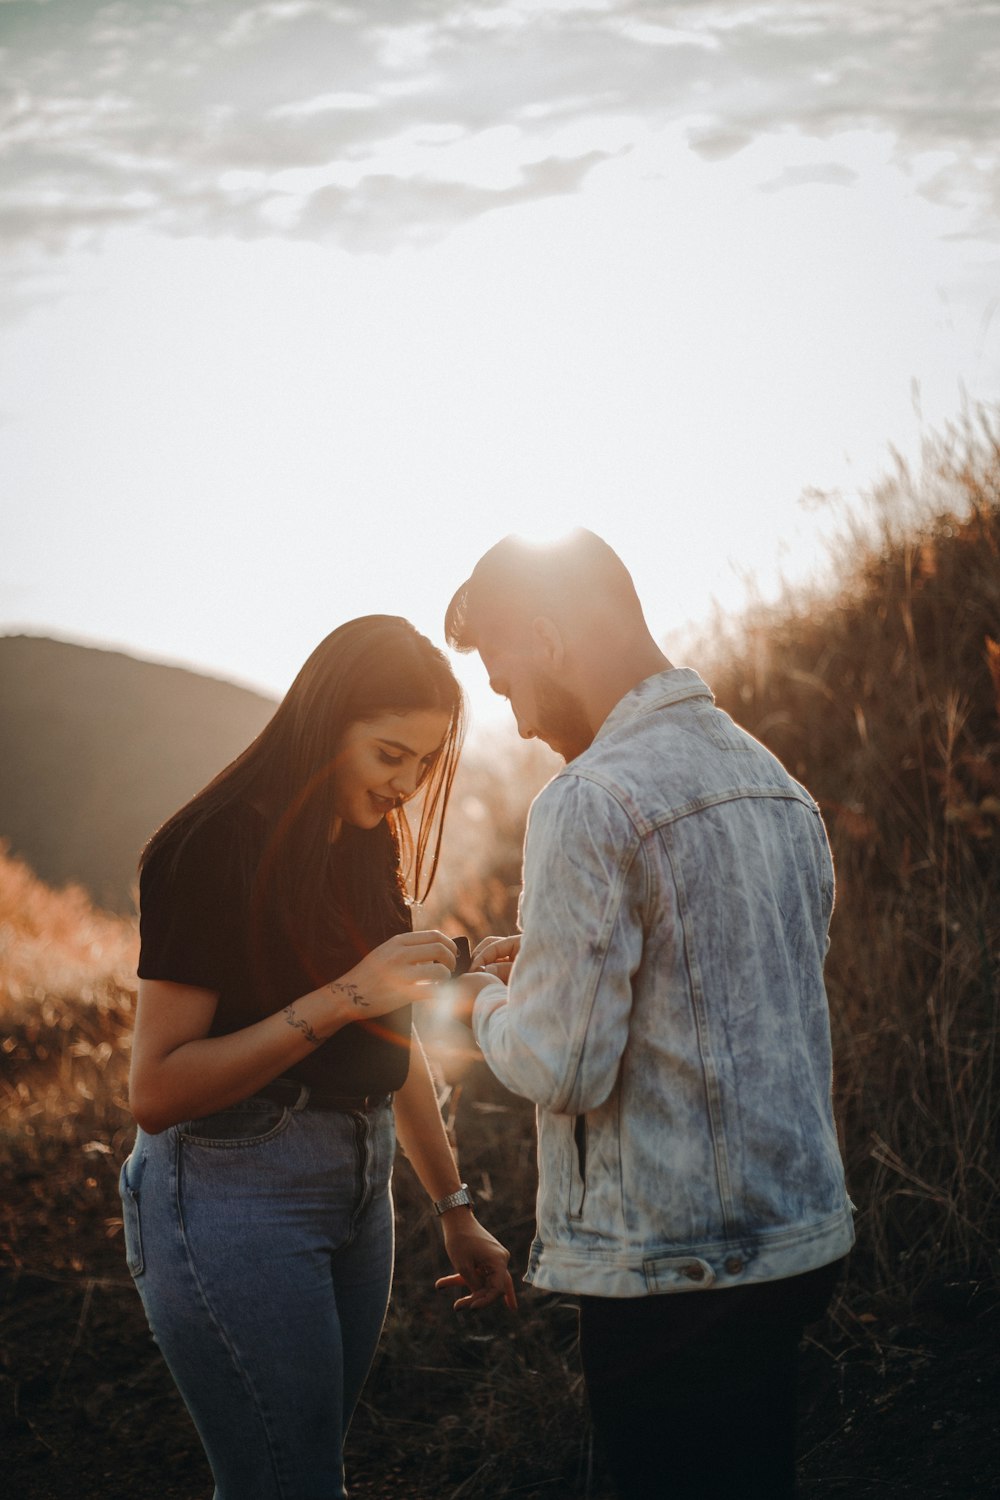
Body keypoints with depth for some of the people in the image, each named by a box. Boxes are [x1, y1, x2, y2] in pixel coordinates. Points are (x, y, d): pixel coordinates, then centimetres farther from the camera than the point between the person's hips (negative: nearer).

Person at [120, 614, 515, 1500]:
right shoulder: (215, 851, -15)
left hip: (356, 1187, 8)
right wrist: (341, 999, -24)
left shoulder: (368, 848, 11)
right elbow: (156, 1089, -20)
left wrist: (456, 1210, 19)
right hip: (235, 1189, -8)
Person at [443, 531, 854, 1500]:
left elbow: (563, 1068, -18)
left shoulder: (590, 803, -17)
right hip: (802, 1237, 8)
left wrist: (490, 1004, 2)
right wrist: (546, 972, 16)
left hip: (673, 1267, -8)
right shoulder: (779, 785, 10)